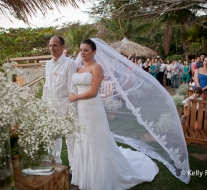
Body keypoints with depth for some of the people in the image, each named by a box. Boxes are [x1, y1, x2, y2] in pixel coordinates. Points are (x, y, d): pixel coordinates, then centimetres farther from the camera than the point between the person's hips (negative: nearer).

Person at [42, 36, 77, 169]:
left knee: (70, 137, 4)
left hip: (65, 105, -7)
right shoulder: (48, 64, 10)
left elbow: (73, 88, -14)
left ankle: (74, 166, 21)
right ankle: (55, 161, 36)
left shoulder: (70, 63, -11)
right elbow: (46, 86, 16)